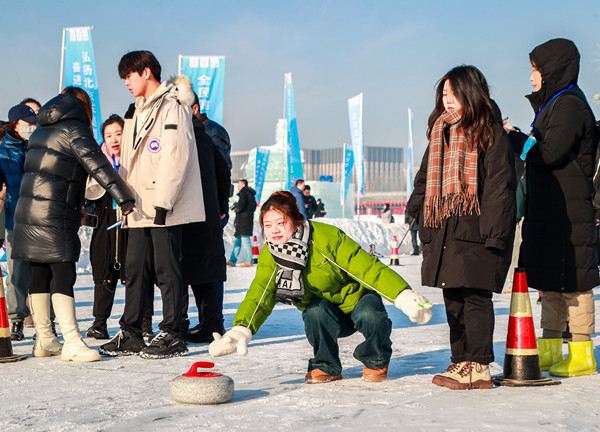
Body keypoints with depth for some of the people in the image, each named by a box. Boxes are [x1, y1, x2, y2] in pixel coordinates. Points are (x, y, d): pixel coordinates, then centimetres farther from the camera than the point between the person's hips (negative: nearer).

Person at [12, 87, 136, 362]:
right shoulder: (74, 130, -6)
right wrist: (124, 198, -26)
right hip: (54, 216, -8)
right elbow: (97, 165, -19)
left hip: (28, 212, 8)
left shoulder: (40, 132, 20)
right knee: (64, 276, -10)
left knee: (40, 276, 11)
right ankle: (71, 342, -13)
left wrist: (76, 210, 26)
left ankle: (44, 340, 18)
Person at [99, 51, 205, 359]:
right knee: (135, 270, 9)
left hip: (166, 209, -9)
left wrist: (163, 201, -19)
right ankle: (130, 334, 16)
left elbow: (175, 157, -17)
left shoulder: (171, 107, -8)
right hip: (140, 207, 9)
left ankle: (172, 336, 5)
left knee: (166, 270, -3)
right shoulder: (136, 112, 21)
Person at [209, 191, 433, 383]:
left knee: (370, 316, -34)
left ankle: (376, 361, -1)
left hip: (356, 297, -2)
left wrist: (403, 296, -37)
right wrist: (241, 330, -38)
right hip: (325, 311, 3)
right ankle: (326, 367, -8)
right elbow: (259, 296, -19)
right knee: (315, 310, -32)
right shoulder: (269, 257, -12)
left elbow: (368, 267, -27)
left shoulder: (326, 238, -26)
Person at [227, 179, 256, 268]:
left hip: (243, 220, -10)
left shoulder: (243, 193, -9)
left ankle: (249, 262, -11)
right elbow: (254, 207, 25)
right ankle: (232, 261, 15)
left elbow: (241, 204, -21)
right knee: (237, 241, 12)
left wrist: (235, 208, 0)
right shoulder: (251, 194, 20)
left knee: (245, 240, -10)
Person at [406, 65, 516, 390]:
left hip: (474, 230, -7)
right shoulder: (439, 133, 17)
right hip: (443, 232, 7)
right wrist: (417, 213, 17)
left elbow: (500, 186, -10)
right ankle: (461, 363, 18)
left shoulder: (489, 134, -5)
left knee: (475, 296, -6)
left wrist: (493, 231, -16)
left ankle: (478, 367, 0)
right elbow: (425, 179, 25)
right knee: (452, 298, 10)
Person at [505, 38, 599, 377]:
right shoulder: (553, 104, 19)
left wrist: (515, 138, -9)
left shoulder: (570, 106, -13)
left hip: (569, 212, -10)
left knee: (573, 280, -4)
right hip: (547, 210, 10)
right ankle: (551, 347, 22)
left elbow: (550, 153, -21)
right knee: (549, 281, 13)